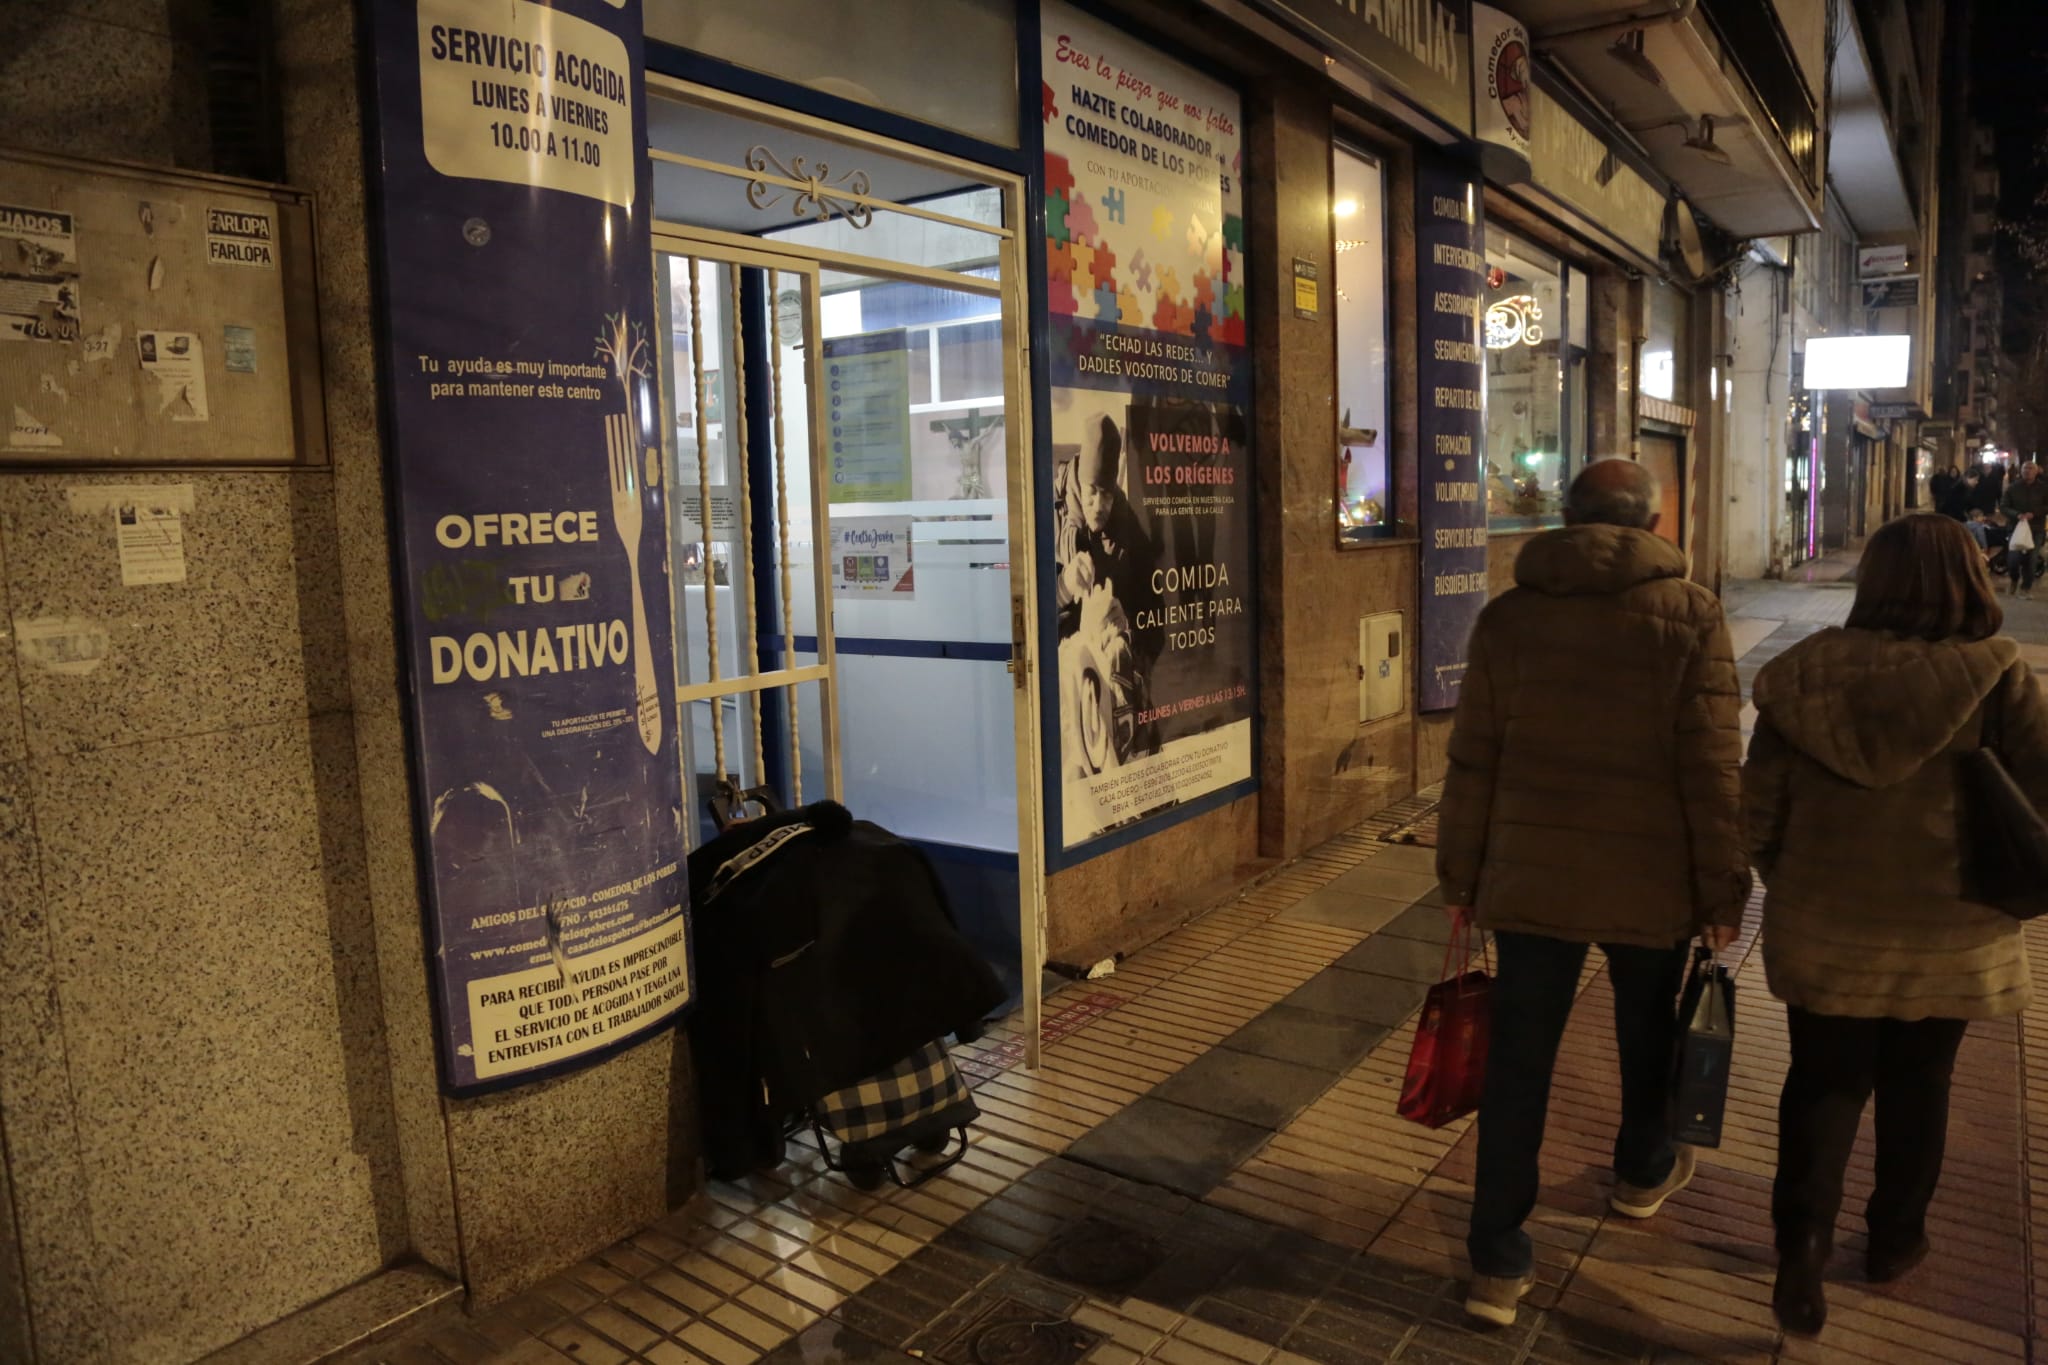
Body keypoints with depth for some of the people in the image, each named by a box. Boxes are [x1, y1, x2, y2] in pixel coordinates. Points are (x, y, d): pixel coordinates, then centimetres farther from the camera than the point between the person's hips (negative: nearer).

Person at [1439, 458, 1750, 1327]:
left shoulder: (1508, 615, -1)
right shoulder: (1690, 614, -7)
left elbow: (1473, 762, 1)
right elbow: (1711, 771, -9)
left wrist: (1461, 874, 9)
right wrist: (1724, 889, 0)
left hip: (1530, 874, 1)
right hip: (1648, 879, -1)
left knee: (1518, 1056, 6)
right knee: (1647, 1031, 24)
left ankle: (1498, 1258, 11)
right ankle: (1642, 1171, 49)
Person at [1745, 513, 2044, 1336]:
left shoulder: (1807, 674, -8)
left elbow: (1760, 803, -3)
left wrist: (1789, 884, 13)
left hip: (1825, 925, 0)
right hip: (1947, 933, 0)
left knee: (1824, 1080, 13)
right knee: (1916, 1085, 19)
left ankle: (1802, 1234, -2)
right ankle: (1894, 1237, 34)